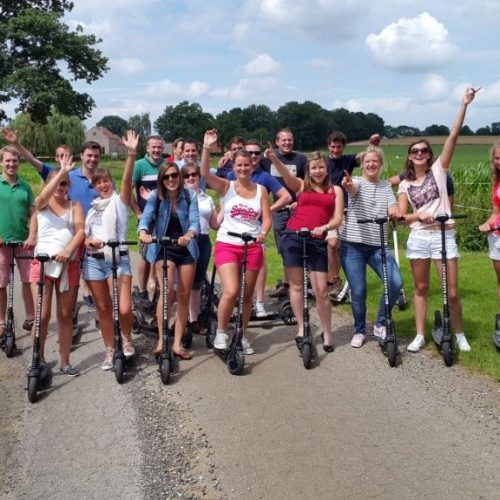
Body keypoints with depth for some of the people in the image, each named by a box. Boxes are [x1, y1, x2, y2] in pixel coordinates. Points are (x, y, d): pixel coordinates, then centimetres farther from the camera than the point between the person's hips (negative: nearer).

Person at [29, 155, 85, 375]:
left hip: (69, 264, 2)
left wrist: (68, 250, -22)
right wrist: (62, 171, -31)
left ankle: (65, 362, 17)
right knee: (42, 315, -4)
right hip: (42, 262, -1)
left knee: (66, 315, 7)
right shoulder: (42, 204, 5)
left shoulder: (75, 205, 10)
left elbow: (80, 231, -4)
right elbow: (45, 196, -20)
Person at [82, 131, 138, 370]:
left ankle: (127, 337, 15)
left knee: (125, 309, -15)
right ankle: (110, 351, 21)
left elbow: (127, 180, -15)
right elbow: (83, 235, 16)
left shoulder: (120, 200, 4)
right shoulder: (92, 208, 19)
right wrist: (88, 241, -9)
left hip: (118, 258, -5)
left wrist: (132, 154, -30)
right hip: (93, 260, 5)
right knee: (103, 308, 8)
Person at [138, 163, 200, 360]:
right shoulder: (155, 197, -7)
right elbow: (146, 217, -20)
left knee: (184, 295, 5)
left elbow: (195, 221, -17)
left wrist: (188, 235, -40)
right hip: (163, 248, -2)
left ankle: (177, 343, 15)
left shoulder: (190, 196, -6)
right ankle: (161, 340, -8)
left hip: (186, 248, 2)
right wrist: (143, 232, -43)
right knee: (167, 292, -20)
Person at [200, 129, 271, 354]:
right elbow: (205, 173, -18)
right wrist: (207, 148, -30)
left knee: (247, 294, 11)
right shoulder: (226, 186, 0)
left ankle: (243, 335, 27)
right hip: (227, 245, -2)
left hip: (252, 246, 3)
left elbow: (266, 218, 1)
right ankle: (220, 332, 5)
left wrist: (263, 233, -21)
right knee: (231, 292, -17)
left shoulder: (261, 190, 5)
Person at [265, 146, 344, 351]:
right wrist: (274, 159, -32)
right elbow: (287, 176, -12)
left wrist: (324, 227, -20)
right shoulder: (301, 185, 9)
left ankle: (327, 333, 15)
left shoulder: (335, 190, 12)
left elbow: (338, 218, 2)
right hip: (293, 237, 0)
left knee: (321, 290, 0)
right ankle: (301, 328, 17)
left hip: (317, 242, 0)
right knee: (297, 285, 5)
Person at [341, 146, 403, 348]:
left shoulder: (387, 186, 12)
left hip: (378, 246, 3)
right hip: (352, 245, -3)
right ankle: (359, 331, 22)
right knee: (358, 291, -2)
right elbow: (352, 189, -24)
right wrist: (347, 184, -49)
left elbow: (393, 208, -3)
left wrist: (396, 212, -29)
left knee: (396, 283, -15)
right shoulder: (357, 182, 1)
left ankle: (380, 324, 7)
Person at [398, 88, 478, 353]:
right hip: (418, 237, 2)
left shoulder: (438, 169, 3)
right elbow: (403, 216, 1)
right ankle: (420, 335, 20)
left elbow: (453, 136, -6)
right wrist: (419, 215, -19)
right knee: (421, 288, 10)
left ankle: (459, 334, 18)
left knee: (452, 292, -2)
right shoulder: (405, 184, 7)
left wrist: (464, 105, -13)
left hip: (444, 235, -2)